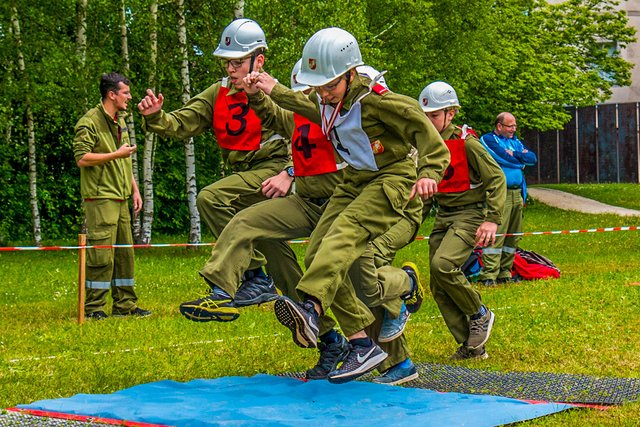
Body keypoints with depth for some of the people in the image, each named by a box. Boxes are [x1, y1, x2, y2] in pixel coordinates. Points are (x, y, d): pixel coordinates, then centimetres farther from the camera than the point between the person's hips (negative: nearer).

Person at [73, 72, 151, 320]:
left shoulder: (120, 121, 19)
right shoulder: (90, 122, -9)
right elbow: (82, 158, -18)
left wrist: (135, 189, 20)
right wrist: (116, 154, -16)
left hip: (120, 198, 9)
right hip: (100, 199, -9)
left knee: (124, 253, 10)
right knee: (101, 255, -9)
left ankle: (125, 305, 16)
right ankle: (93, 309, -3)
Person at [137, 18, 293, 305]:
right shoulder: (218, 94, 8)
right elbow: (181, 125, 1)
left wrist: (289, 174, -26)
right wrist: (156, 117, -19)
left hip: (273, 169, -8)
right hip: (244, 174, 8)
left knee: (210, 198, -24)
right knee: (267, 239, 15)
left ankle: (254, 277, -21)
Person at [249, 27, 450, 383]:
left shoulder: (374, 99, -20)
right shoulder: (325, 100, 3)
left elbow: (422, 128, -20)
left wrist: (429, 172, -32)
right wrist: (274, 92, 30)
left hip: (391, 179, -8)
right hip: (355, 181, 8)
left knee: (345, 232, -34)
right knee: (317, 254, -8)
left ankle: (310, 308, -55)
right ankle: (363, 344, -9)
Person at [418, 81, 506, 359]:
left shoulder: (465, 142, -11)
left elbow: (496, 178, -11)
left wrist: (492, 220, -17)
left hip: (469, 214, -7)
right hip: (443, 216, 7)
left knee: (442, 264, -28)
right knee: (439, 288, 0)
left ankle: (480, 314, -5)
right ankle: (471, 346, 10)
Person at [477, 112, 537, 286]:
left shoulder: (515, 141, 22)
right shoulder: (488, 139, 0)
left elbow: (533, 159, 9)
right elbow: (506, 158, -13)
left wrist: (514, 154, -3)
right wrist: (522, 157, 4)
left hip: (517, 193, 8)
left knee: (513, 237, 9)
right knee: (496, 234, -14)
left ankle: (504, 273, 16)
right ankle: (488, 275, -14)